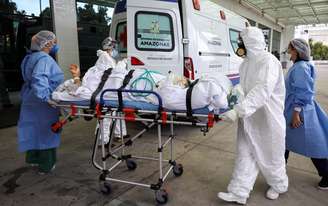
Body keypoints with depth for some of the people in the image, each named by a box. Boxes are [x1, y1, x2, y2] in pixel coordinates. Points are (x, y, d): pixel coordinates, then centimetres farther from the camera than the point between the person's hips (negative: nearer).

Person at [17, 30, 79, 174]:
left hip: (32, 101, 10)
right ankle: (46, 165, 14)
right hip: (42, 103, -10)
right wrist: (46, 97, -36)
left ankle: (33, 158, 36)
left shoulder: (32, 57, 11)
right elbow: (38, 80, -34)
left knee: (35, 129, 20)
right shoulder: (44, 59, -21)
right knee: (46, 131, 2)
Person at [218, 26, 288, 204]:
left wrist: (238, 110, -42)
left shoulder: (268, 61, -20)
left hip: (267, 119, -7)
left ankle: (279, 185, 41)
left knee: (270, 156, 14)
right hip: (248, 118, 7)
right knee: (245, 155, 10)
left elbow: (262, 91, -35)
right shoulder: (246, 63, 7)